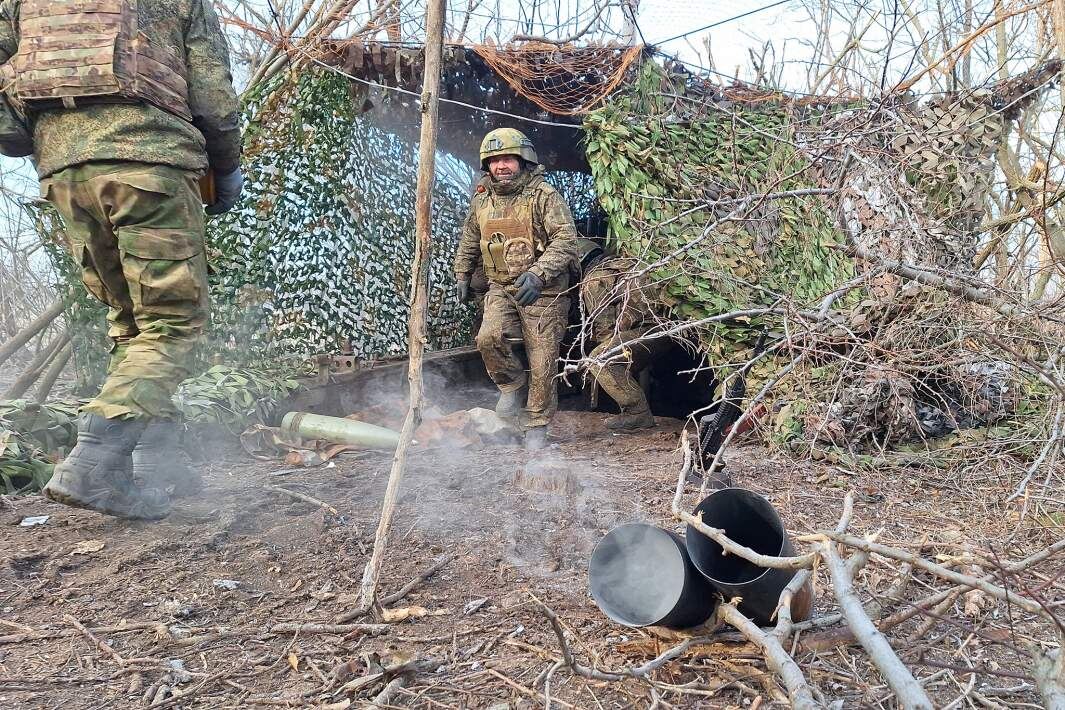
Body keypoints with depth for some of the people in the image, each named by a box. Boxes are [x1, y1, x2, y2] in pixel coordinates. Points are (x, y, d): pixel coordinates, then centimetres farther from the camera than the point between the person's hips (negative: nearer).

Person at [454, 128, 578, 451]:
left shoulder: (545, 197, -9)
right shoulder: (481, 201, 9)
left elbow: (566, 241, -19)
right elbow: (469, 243, 26)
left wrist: (538, 274, -30)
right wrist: (462, 276, 28)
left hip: (543, 294, -4)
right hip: (501, 290, 4)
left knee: (542, 363, -1)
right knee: (489, 337, -22)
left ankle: (536, 427, 16)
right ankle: (513, 385, 8)